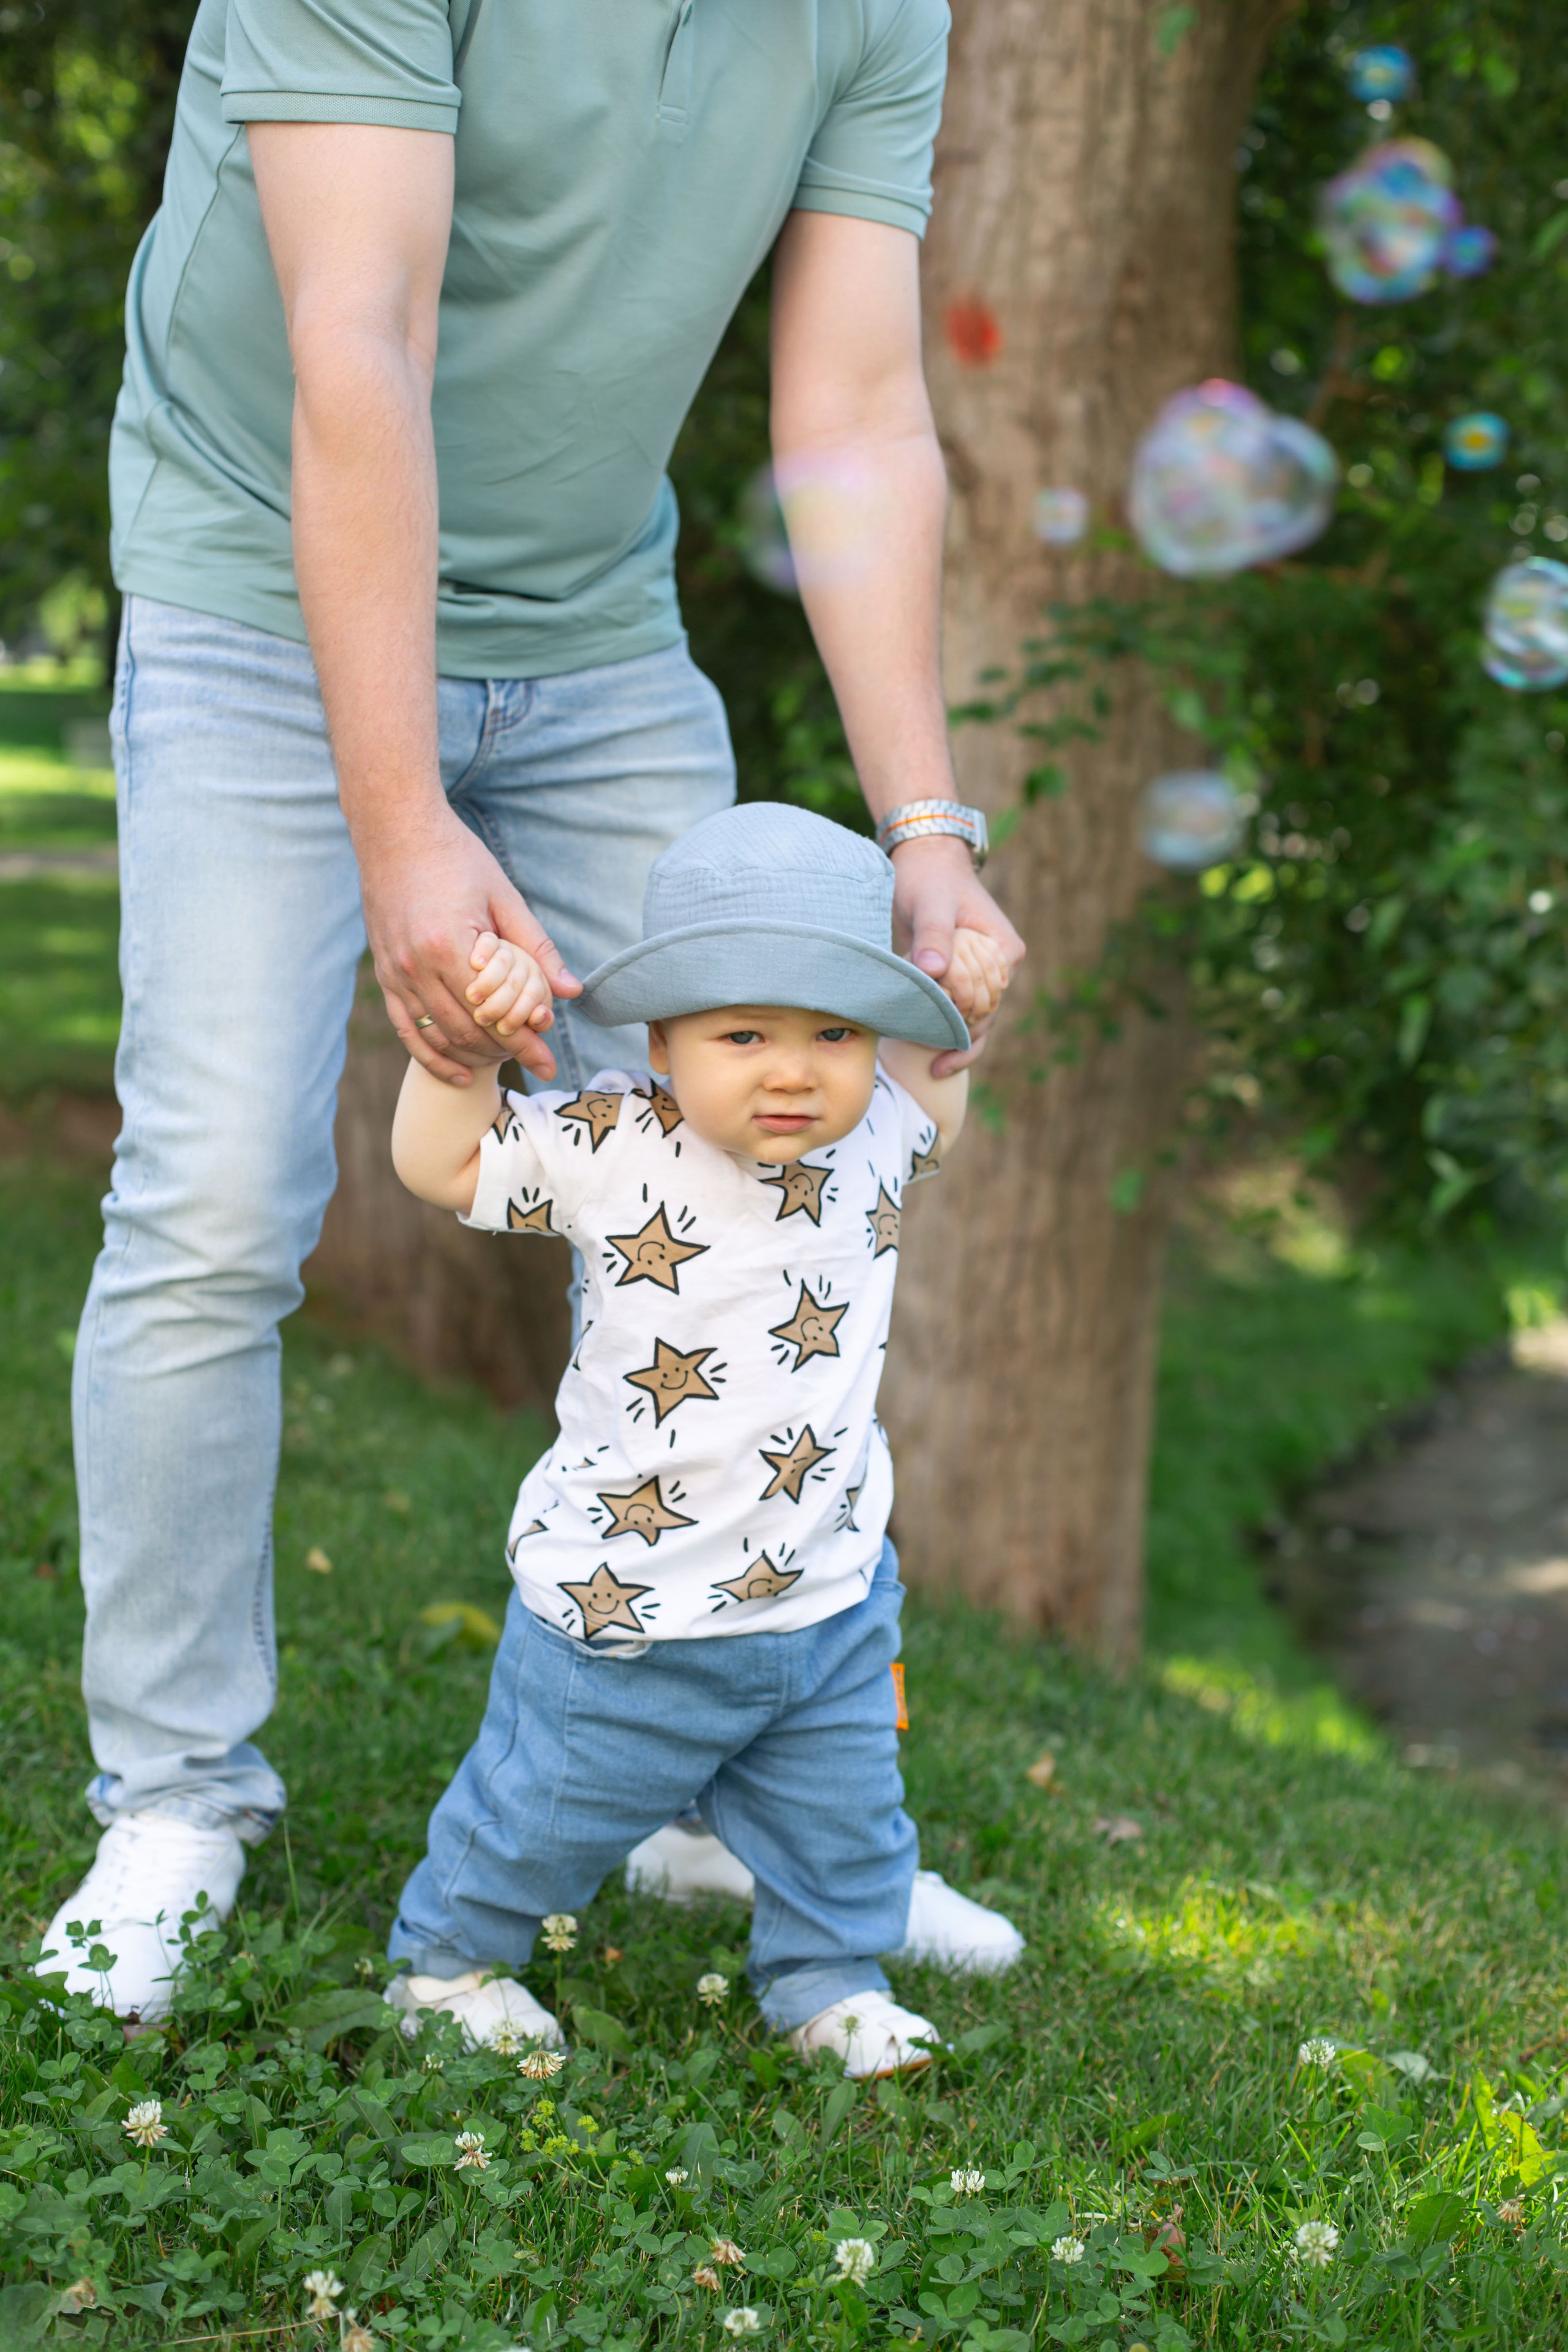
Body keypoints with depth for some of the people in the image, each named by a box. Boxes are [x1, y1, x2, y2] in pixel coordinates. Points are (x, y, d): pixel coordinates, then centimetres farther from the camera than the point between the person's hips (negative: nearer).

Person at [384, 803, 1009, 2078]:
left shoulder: (873, 1137, -4)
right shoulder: (614, 1148, -19)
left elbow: (931, 1115, 20)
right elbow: (441, 1161, -13)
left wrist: (957, 1014, 3)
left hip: (831, 1600, 4)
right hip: (629, 1612, -4)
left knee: (843, 1817, 18)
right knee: (551, 1808, 13)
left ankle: (828, 1981, 41)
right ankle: (452, 1953, 37)